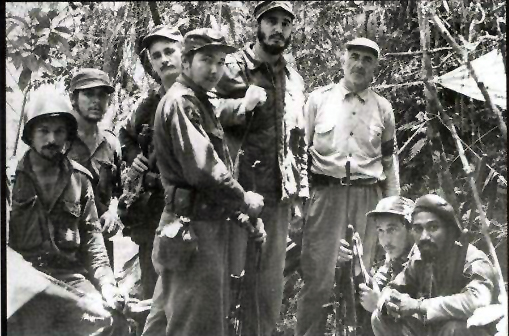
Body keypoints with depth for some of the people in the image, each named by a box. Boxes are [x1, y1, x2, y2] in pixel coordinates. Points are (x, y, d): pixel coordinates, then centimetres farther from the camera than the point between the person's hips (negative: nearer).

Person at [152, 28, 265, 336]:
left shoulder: (201, 103, 19)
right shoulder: (181, 102, -14)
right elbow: (203, 170, -22)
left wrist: (239, 204, 9)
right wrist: (245, 201, -10)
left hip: (210, 227, 10)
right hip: (194, 230, -10)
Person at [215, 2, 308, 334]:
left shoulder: (294, 79, 16)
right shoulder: (234, 68, -3)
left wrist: (301, 188, 17)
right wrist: (242, 106, -25)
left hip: (280, 194, 6)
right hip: (239, 191, -6)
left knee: (271, 277, 11)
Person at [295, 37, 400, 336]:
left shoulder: (383, 107, 11)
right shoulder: (319, 98, 4)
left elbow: (390, 158, 17)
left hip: (368, 196, 2)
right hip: (326, 193, -2)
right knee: (318, 275, -5)